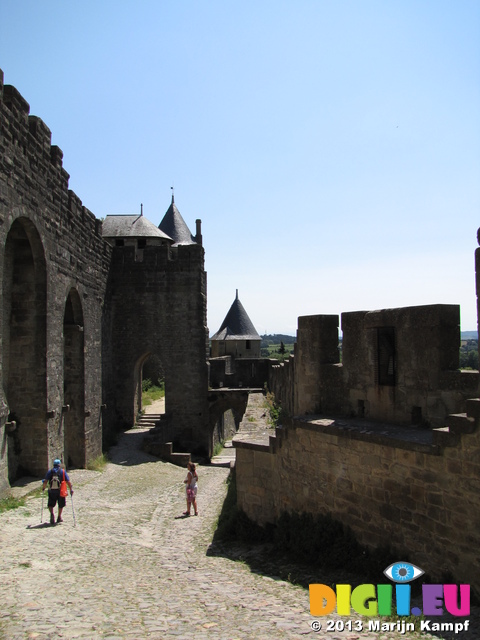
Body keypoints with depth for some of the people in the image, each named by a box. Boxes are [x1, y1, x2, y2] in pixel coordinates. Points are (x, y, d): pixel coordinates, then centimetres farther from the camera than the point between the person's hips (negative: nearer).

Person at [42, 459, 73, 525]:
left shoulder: (50, 471, 4)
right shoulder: (63, 471, 1)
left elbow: (45, 481, -1)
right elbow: (68, 481, -4)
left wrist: (43, 487, 15)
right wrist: (71, 489, 0)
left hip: (51, 491, 0)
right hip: (60, 491, 0)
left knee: (51, 504, 12)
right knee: (61, 504, 18)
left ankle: (52, 514, -14)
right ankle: (59, 517, 22)